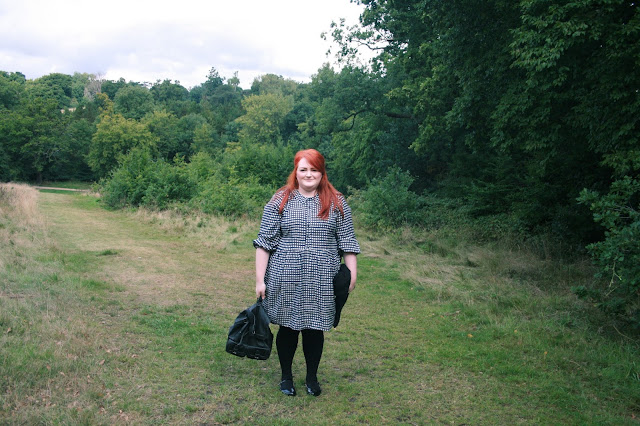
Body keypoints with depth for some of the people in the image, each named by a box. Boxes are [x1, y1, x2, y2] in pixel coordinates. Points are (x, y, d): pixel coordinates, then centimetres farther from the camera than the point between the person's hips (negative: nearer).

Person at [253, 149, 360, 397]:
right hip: (286, 280, -1)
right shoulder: (280, 201, 1)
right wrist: (260, 279, -5)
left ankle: (312, 377, 30)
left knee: (315, 328, 9)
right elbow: (264, 241, 0)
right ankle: (286, 376, 30)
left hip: (321, 282, 1)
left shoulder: (336, 204, 5)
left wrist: (352, 275, 0)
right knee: (288, 327, 9)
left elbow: (347, 242, 7)